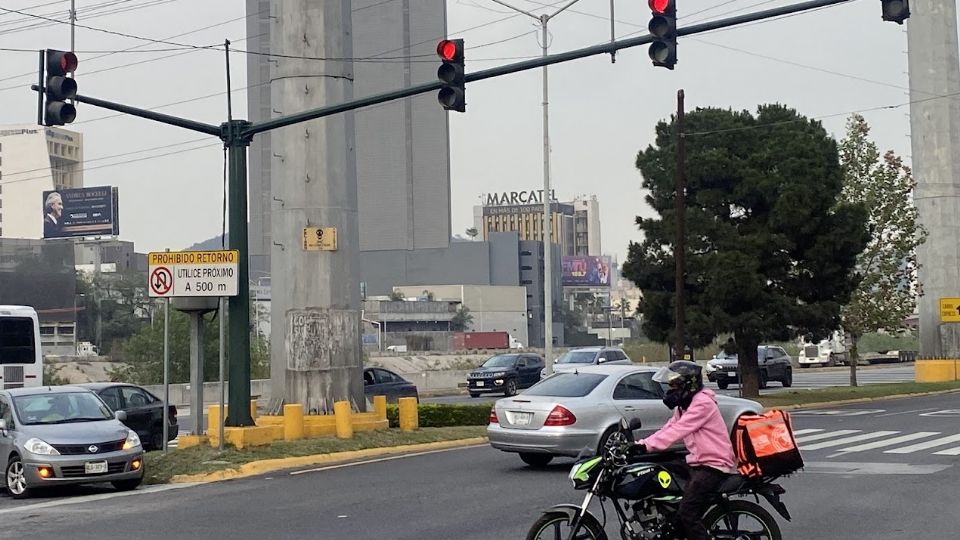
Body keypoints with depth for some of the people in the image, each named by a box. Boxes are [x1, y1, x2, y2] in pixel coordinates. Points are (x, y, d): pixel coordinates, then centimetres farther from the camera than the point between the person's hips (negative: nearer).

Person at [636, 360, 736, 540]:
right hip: (698, 463, 11)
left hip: (714, 465, -11)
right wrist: (640, 444, -2)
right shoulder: (683, 406, 18)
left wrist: (646, 445, -28)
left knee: (687, 514, -20)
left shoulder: (702, 403, -15)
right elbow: (668, 429, 11)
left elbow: (677, 431, -23)